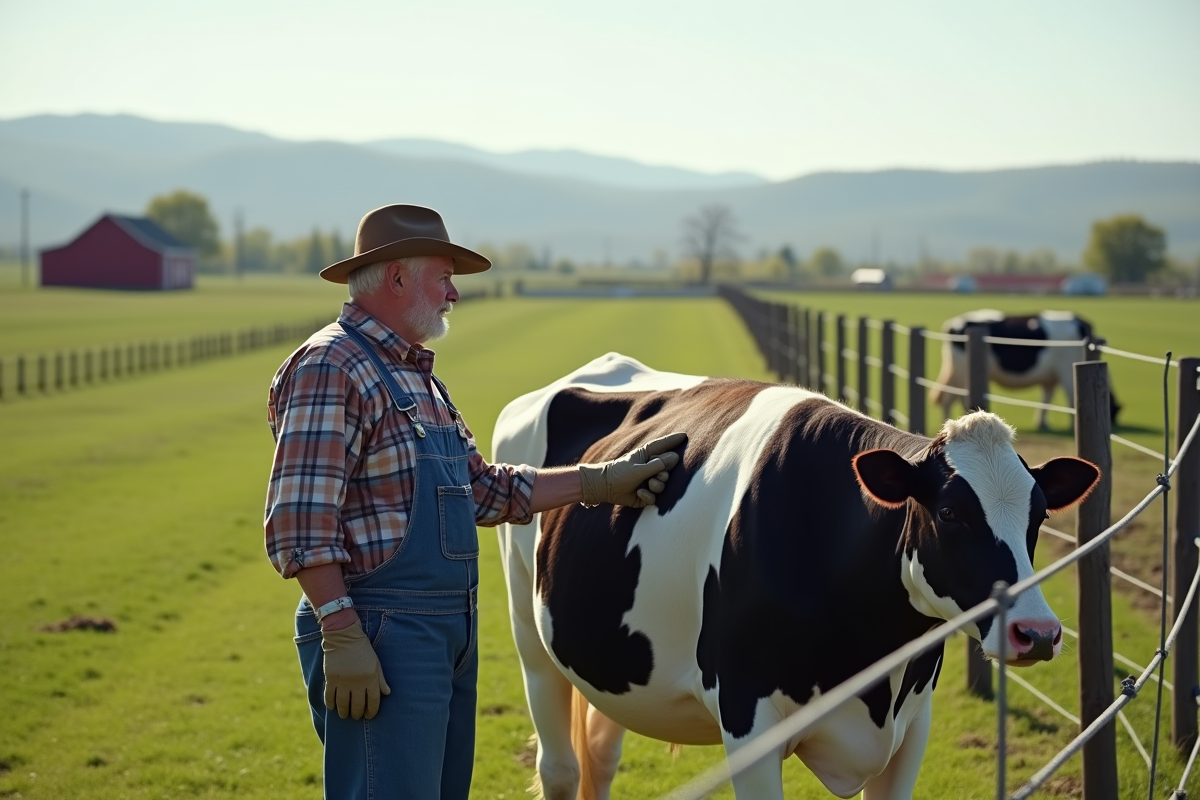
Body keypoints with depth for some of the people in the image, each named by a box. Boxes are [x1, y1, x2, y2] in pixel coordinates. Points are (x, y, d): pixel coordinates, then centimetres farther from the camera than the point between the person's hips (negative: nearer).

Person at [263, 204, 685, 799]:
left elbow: (486, 490, 22)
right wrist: (342, 637, -24)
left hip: (449, 635, 10)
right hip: (380, 638, -10)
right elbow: (299, 522, -19)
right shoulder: (332, 368, -12)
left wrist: (601, 483, 18)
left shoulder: (417, 376, 17)